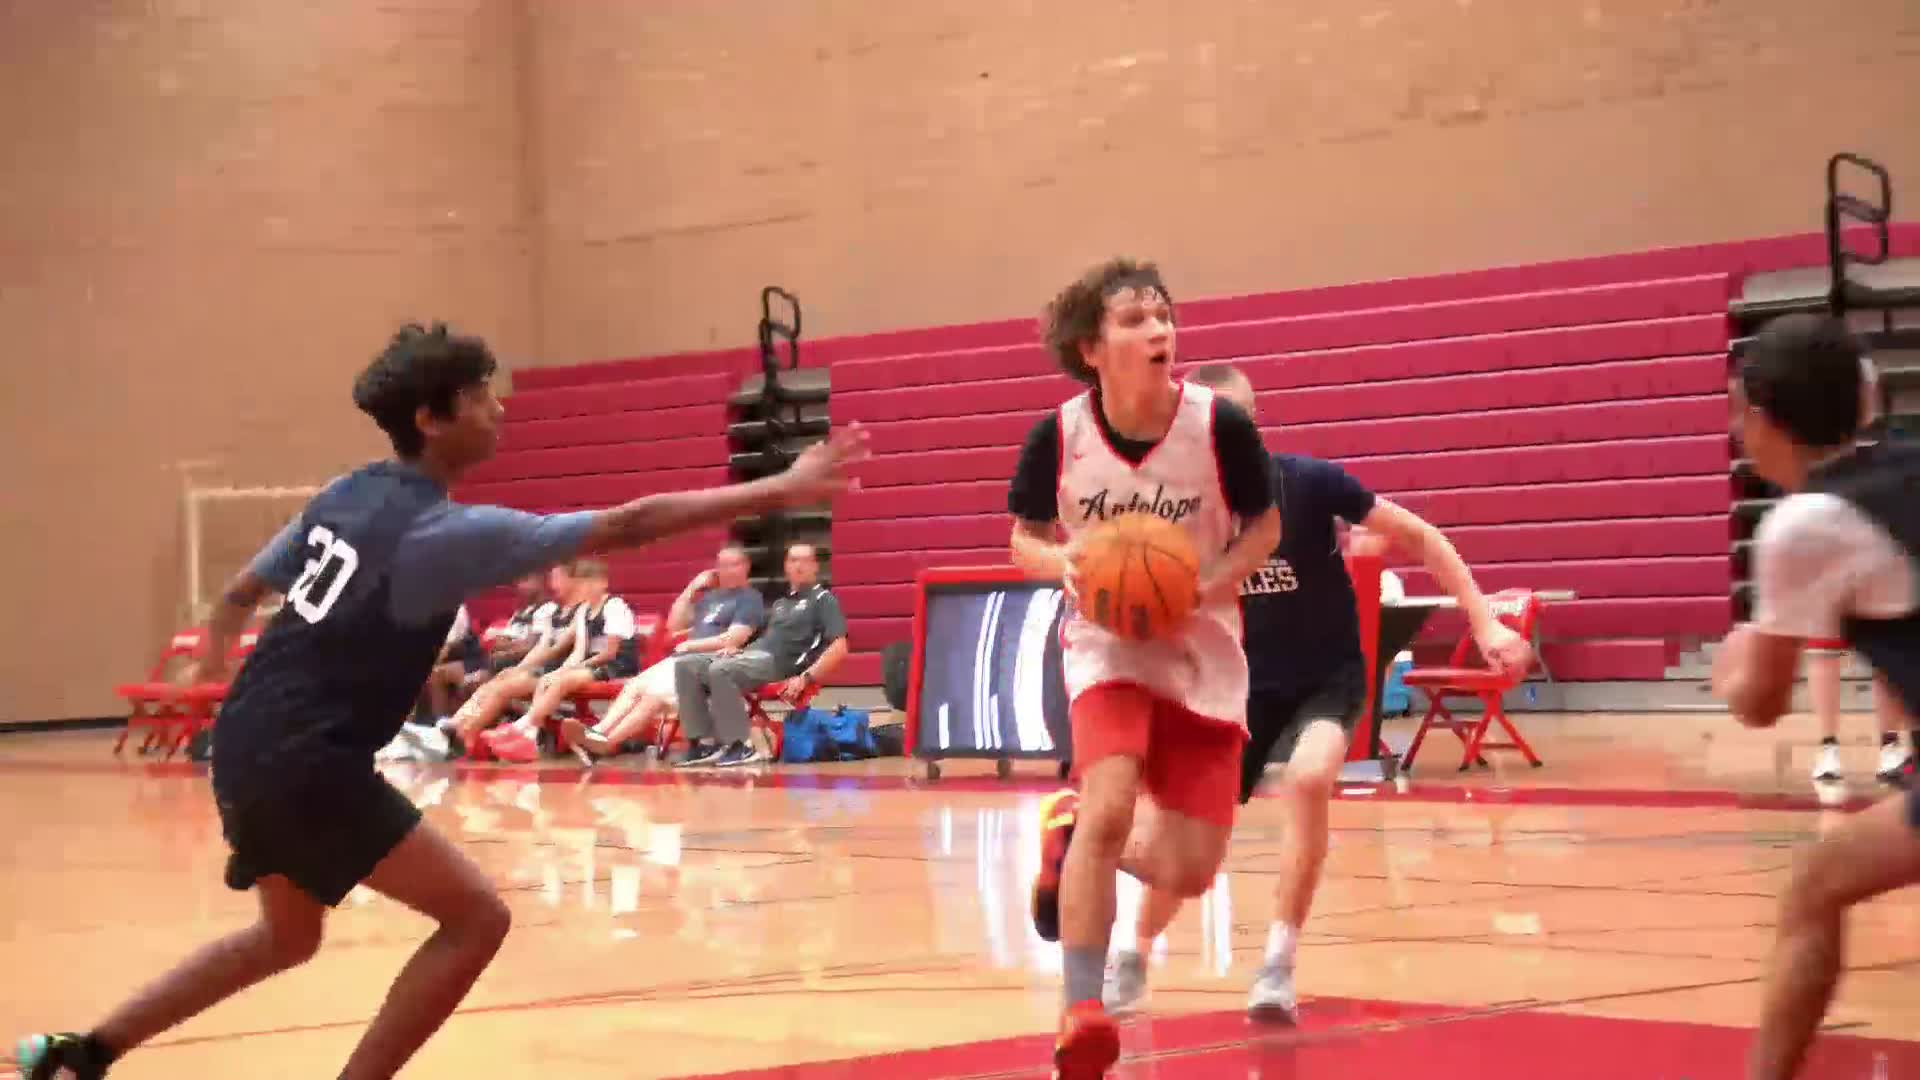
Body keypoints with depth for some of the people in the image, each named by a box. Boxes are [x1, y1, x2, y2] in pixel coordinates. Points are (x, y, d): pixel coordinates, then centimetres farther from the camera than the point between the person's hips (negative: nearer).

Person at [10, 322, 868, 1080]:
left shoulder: (349, 495, 8)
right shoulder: (447, 532, -17)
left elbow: (240, 594, 19)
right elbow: (626, 527, -19)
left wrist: (218, 677, 38)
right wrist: (777, 492, -17)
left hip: (250, 744, 9)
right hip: (310, 762, -9)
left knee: (288, 936, 28)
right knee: (475, 916, -6)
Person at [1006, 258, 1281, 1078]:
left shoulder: (1221, 425, -16)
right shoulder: (1058, 436, -14)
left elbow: (1265, 528, -1)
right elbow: (1025, 541, 2)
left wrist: (1207, 586, -20)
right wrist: (1064, 565, -21)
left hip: (1201, 648, 2)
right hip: (1108, 643, -1)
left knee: (1188, 873, 0)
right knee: (1111, 806, -27)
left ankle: (1072, 833, 33)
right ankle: (1082, 1014, -14)